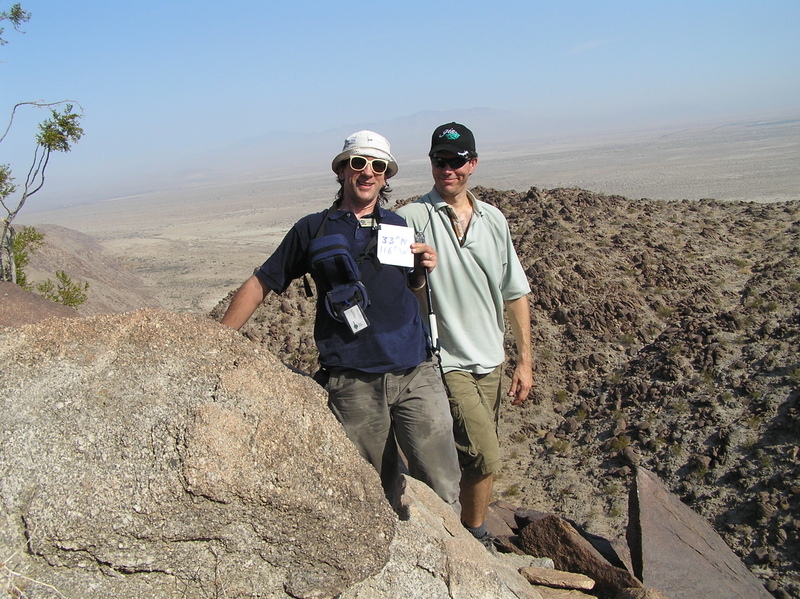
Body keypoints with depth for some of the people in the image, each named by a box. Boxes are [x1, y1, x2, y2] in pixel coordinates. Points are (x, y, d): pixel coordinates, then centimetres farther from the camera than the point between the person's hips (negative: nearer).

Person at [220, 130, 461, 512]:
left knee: (443, 490, 0)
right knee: (380, 494, 6)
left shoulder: (399, 227, 16)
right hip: (353, 383, -2)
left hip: (416, 373, 2)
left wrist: (425, 268, 4)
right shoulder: (313, 230, 8)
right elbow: (259, 285, 11)